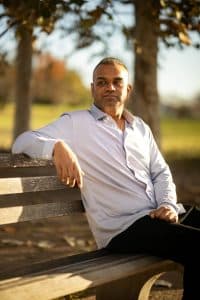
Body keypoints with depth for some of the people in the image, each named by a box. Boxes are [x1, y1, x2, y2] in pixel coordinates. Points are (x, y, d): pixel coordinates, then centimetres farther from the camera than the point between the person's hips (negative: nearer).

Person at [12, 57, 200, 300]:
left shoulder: (140, 127, 24)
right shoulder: (76, 123, 5)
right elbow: (21, 142, -3)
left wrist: (168, 204, -1)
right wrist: (57, 147, -24)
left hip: (163, 216, 6)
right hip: (123, 228, -6)